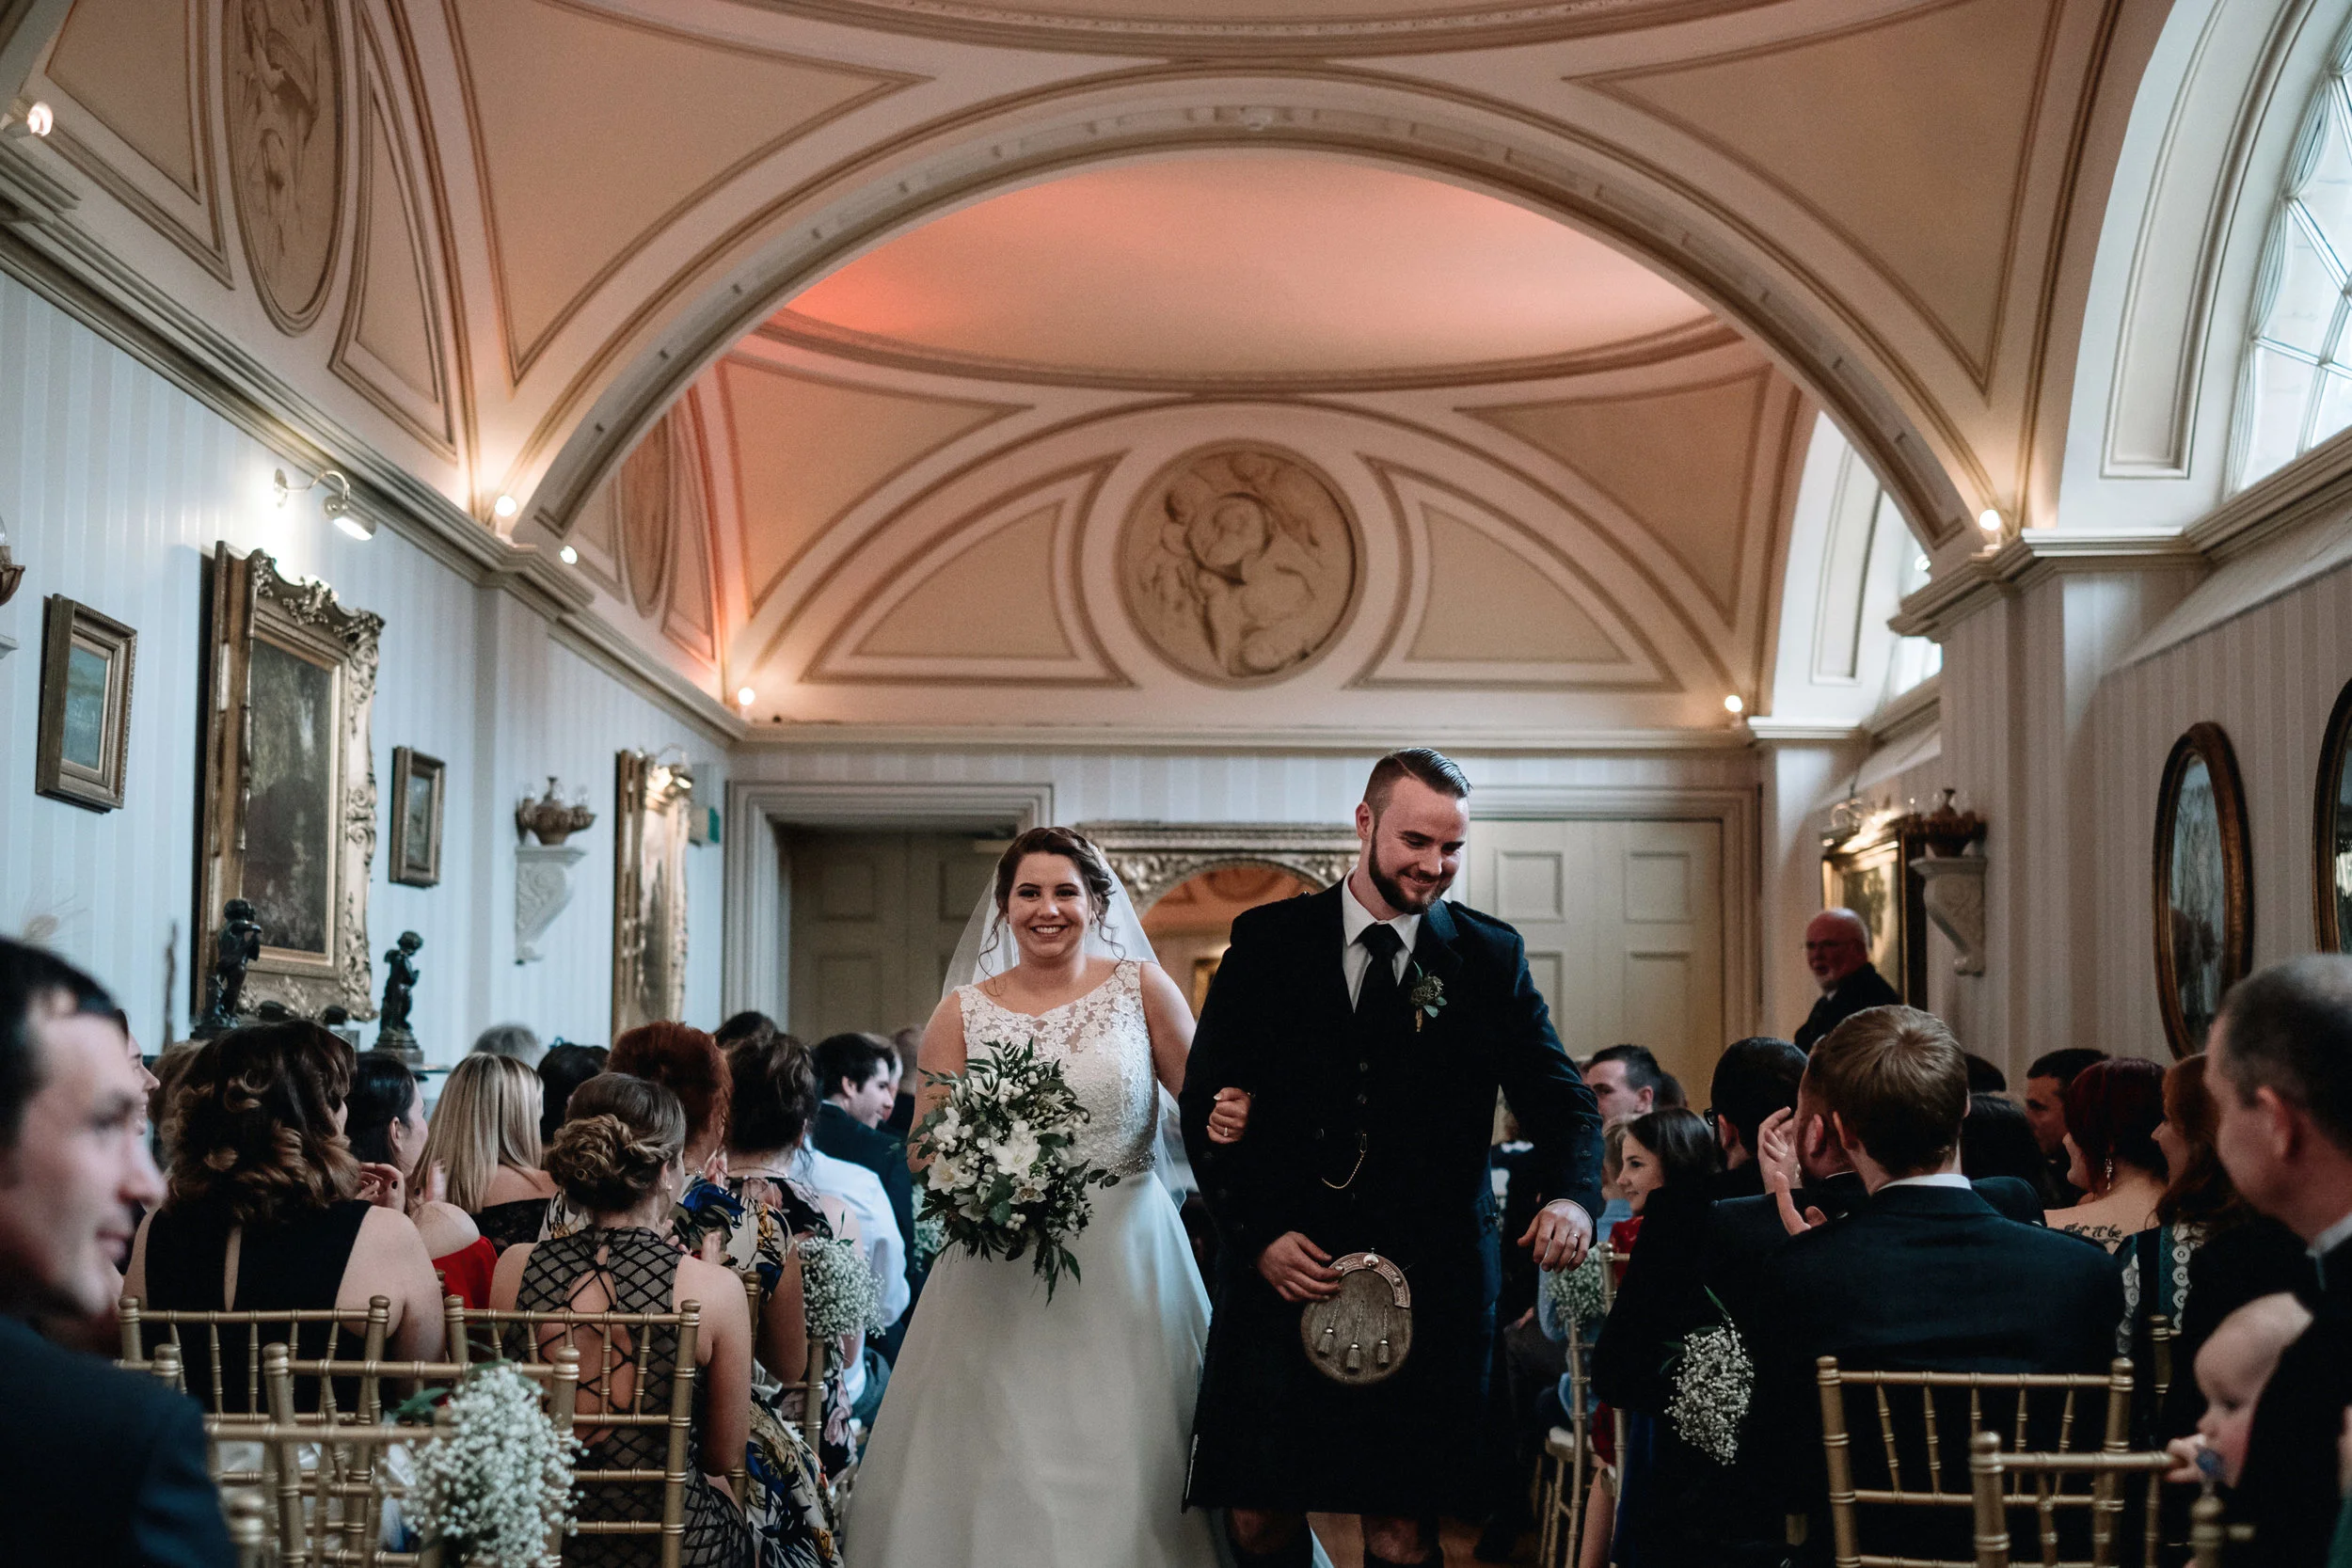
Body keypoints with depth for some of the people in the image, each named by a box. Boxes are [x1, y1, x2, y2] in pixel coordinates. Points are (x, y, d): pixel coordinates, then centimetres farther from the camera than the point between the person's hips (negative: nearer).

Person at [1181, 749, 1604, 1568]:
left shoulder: (1492, 957, 7)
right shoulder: (1267, 941, 4)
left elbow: (1560, 1100, 4)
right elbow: (1207, 1100, 4)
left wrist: (1571, 1195, -18)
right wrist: (1257, 1232, -9)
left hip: (1429, 1285, 0)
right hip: (1286, 1271, 0)